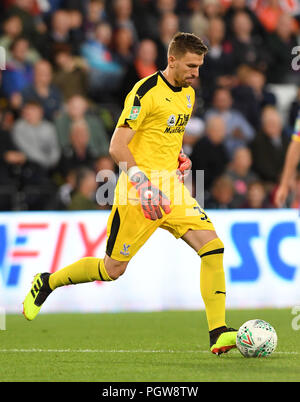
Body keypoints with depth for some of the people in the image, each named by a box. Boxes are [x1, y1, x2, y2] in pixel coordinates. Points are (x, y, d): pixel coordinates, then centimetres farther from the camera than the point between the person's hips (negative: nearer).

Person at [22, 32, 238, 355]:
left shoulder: (188, 94, 12)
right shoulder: (146, 92, -14)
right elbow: (117, 147, -18)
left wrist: (178, 157, 13)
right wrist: (144, 185, -26)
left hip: (170, 188, 7)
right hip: (137, 193, -7)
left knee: (212, 247, -12)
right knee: (113, 269, 3)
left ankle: (218, 334, -11)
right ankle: (46, 283, 28)